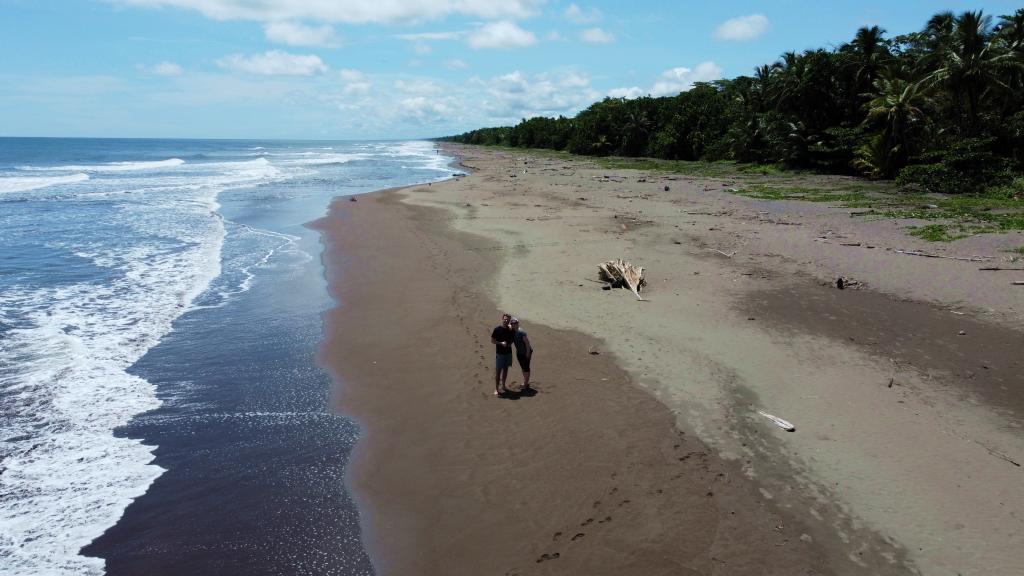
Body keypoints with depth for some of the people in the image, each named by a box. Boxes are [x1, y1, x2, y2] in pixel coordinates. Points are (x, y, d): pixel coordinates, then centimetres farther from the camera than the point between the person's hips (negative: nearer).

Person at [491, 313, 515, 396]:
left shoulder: (511, 330, 1)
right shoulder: (497, 329, -12)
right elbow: (492, 340, -8)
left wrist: (509, 343, -5)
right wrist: (501, 343, -22)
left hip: (508, 353, 5)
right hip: (500, 354, -5)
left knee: (505, 369, 15)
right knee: (498, 371, -1)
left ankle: (503, 386, 29)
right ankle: (496, 389, 6)